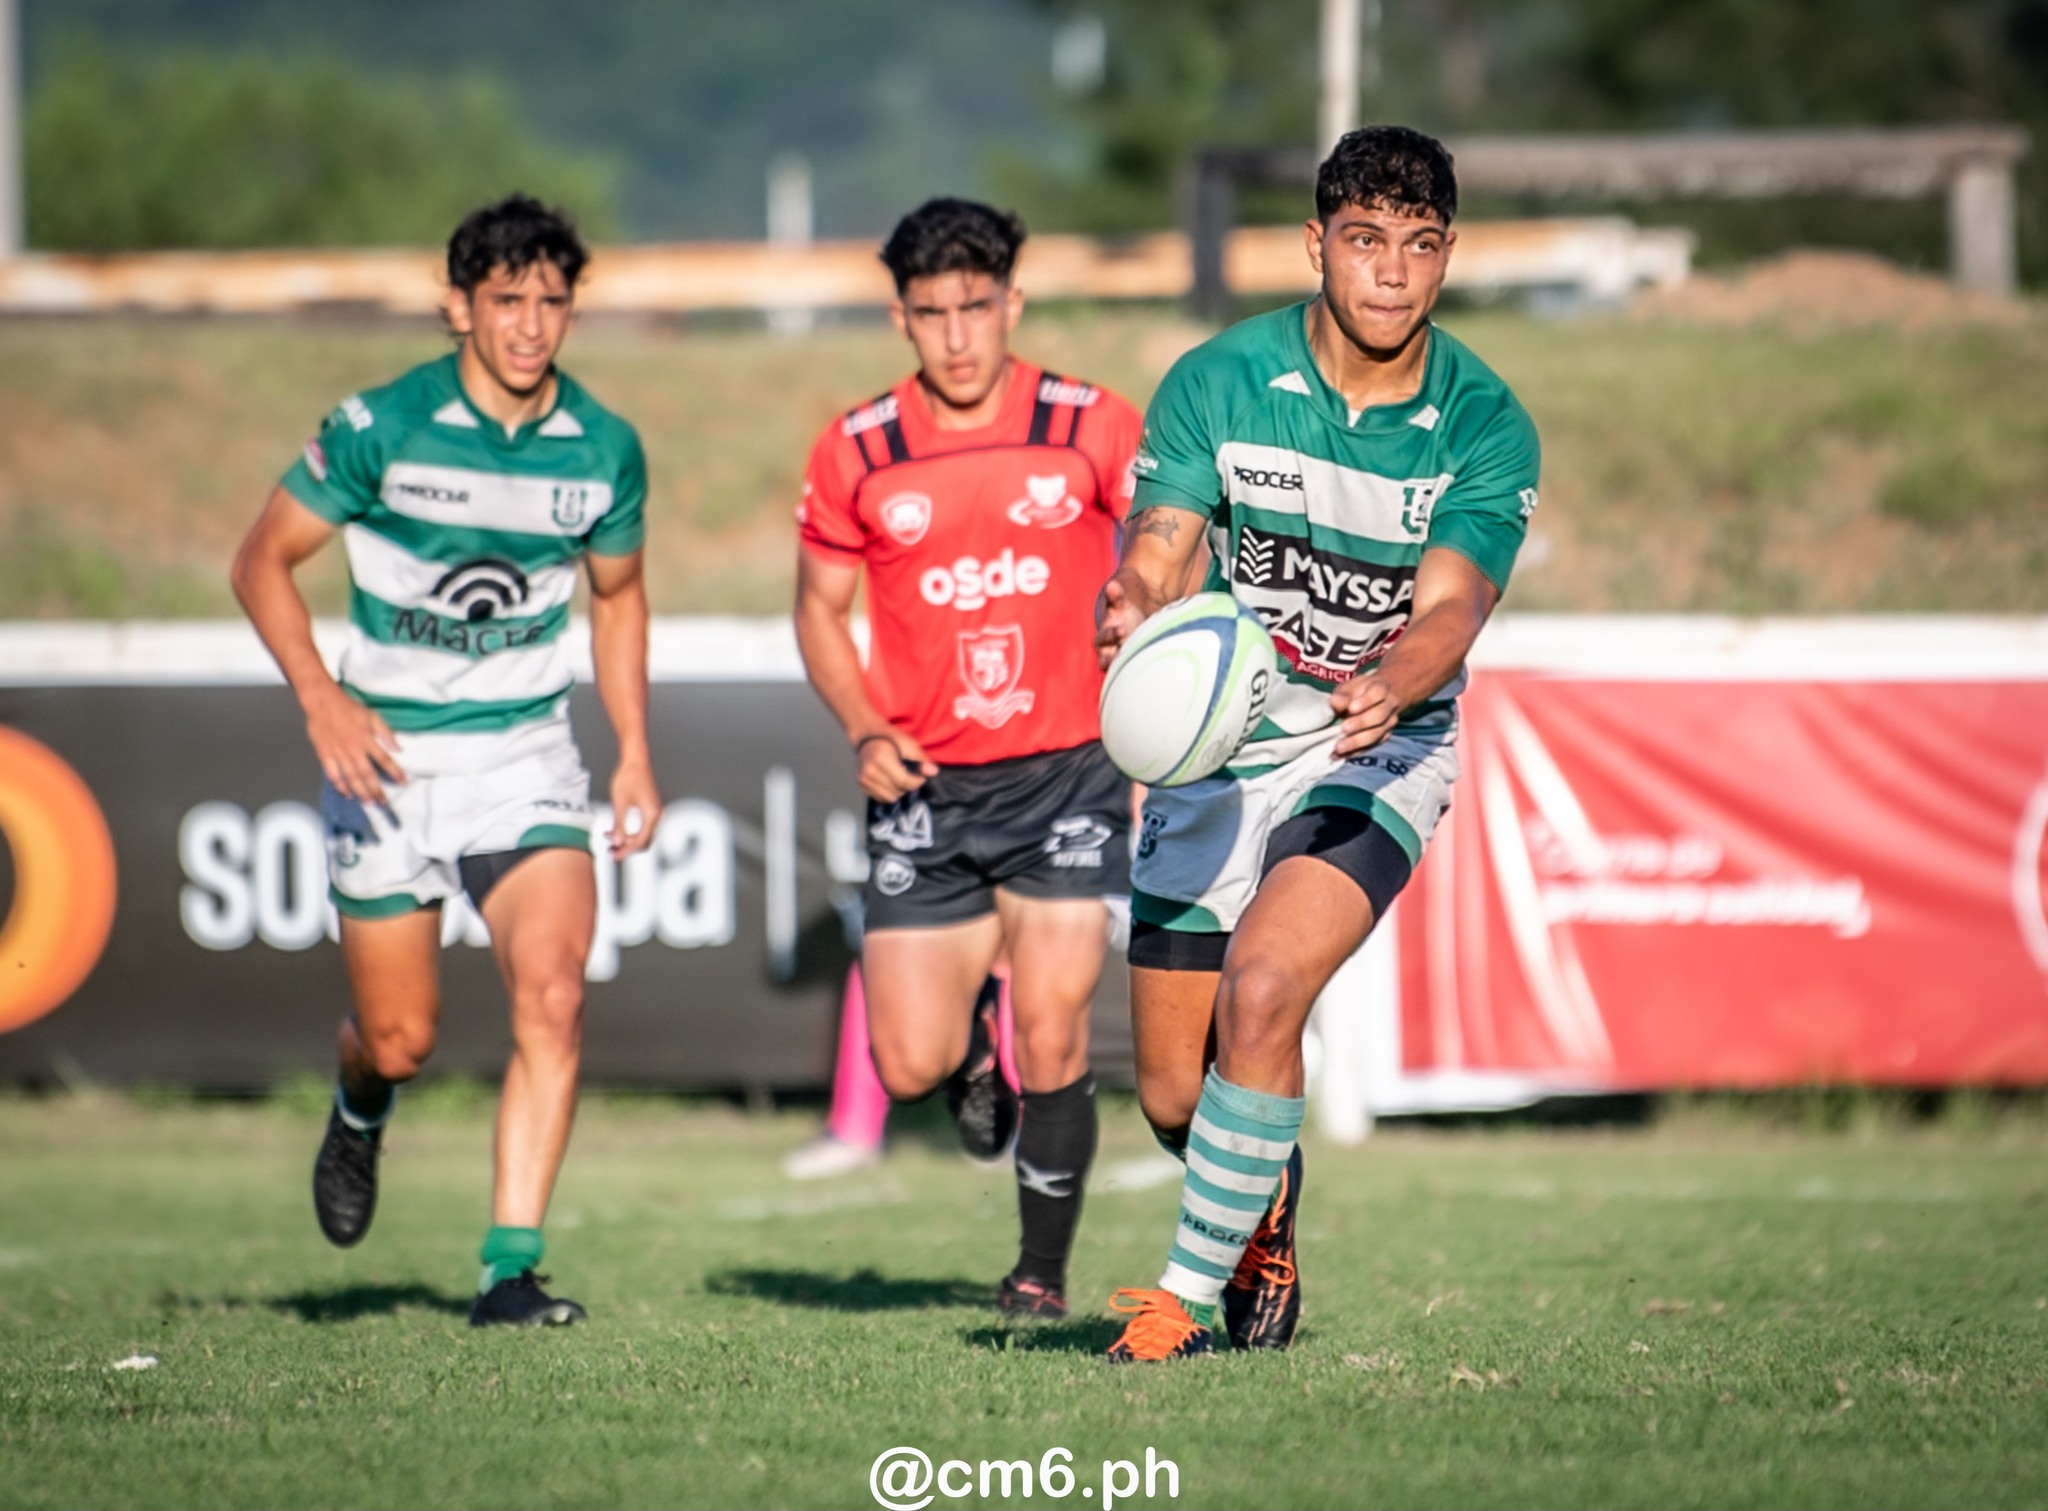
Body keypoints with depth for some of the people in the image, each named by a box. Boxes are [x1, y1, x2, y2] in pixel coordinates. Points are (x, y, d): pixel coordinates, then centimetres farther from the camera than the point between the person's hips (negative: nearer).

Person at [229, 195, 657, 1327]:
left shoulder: (605, 450, -3)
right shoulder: (378, 428, -12)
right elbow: (262, 562, -3)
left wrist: (635, 750, 7)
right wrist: (320, 698, -17)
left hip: (527, 757, 1)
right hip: (387, 756, -1)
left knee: (552, 991, -21)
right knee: (401, 1040, 5)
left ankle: (510, 1269, -17)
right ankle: (359, 1112, 45)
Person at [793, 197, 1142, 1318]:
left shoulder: (1093, 430, -4)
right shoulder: (857, 451, 0)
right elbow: (820, 607, 10)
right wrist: (863, 731, -6)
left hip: (1067, 775, -1)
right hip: (924, 790, 1)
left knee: (1051, 1037, -9)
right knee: (911, 1064, -3)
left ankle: (1043, 1267, 11)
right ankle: (972, 1052, 34)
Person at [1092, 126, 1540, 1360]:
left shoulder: (1486, 426, -9)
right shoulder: (1218, 381, -7)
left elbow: (1449, 607, -20)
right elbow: (1159, 553, -15)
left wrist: (1388, 688, -42)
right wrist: (1135, 610, -40)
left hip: (1379, 750, -2)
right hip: (1218, 742, 2)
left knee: (1264, 982, -27)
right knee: (1172, 1092, 2)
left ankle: (1192, 1294, -16)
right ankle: (1266, 1209, 37)